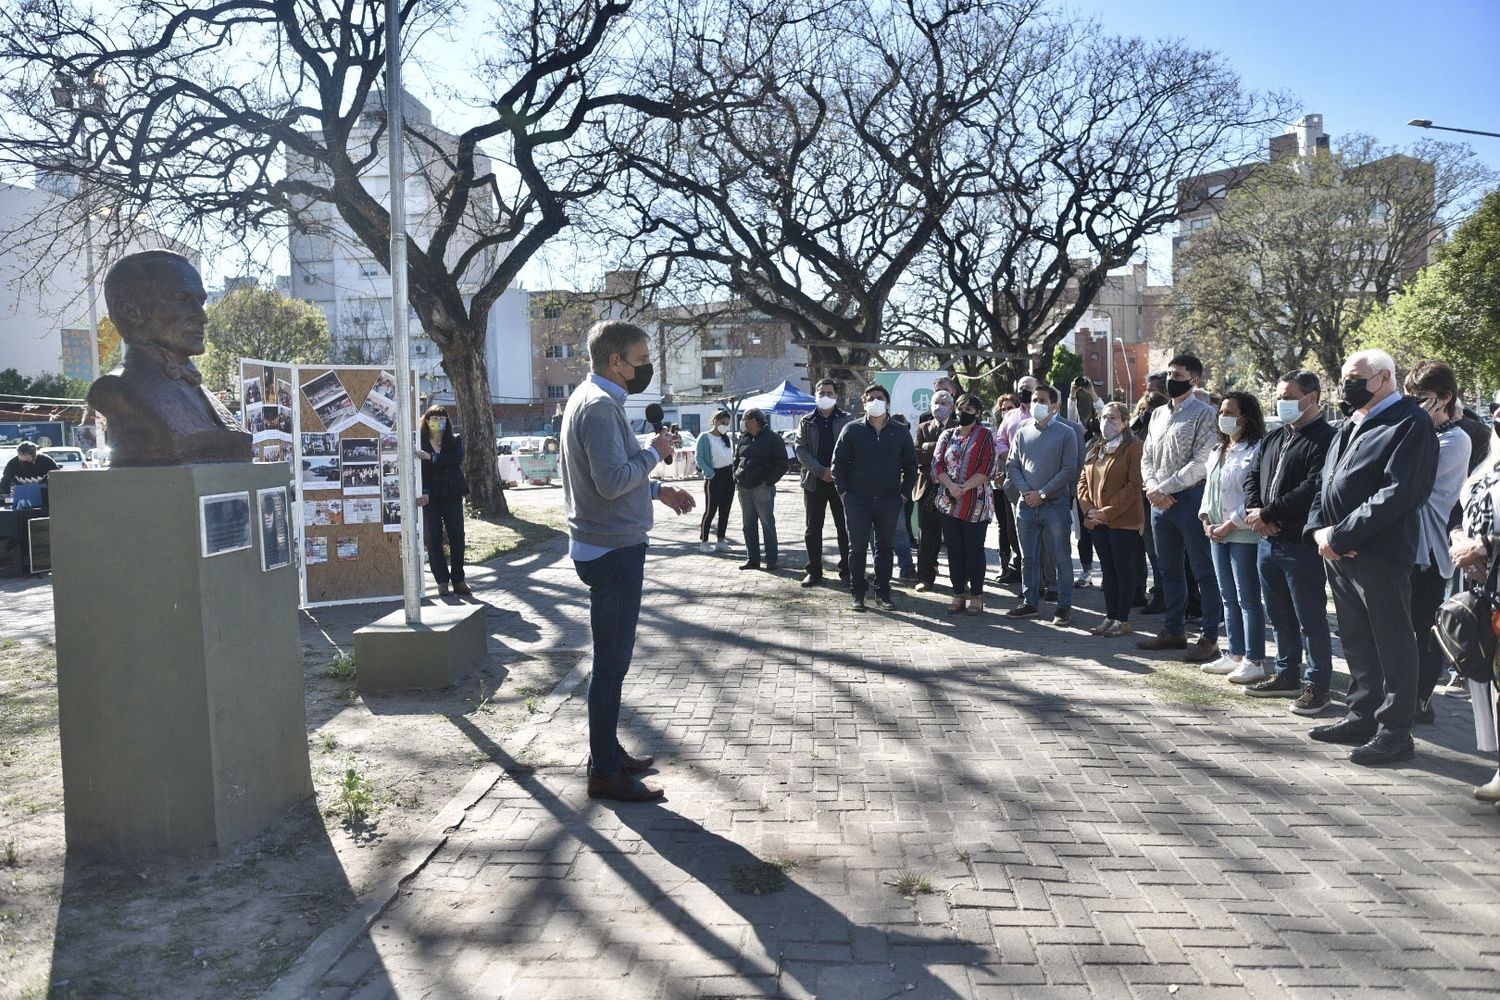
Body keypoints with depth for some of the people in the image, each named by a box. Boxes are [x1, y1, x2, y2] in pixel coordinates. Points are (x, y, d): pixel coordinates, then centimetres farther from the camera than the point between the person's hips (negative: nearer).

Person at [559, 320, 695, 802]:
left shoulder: (595, 400, 15)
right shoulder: (599, 406, -18)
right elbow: (613, 481, -26)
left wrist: (658, 489, 17)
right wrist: (655, 452, -12)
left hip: (610, 548, 11)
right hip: (612, 550, -11)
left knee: (612, 659, 18)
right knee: (612, 663, -2)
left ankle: (609, 752, 30)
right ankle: (605, 772, 8)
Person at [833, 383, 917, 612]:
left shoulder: (901, 432, 6)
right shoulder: (852, 430, 1)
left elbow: (910, 465, 11)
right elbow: (838, 462, 2)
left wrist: (904, 493, 3)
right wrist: (843, 492, -4)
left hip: (889, 501, 2)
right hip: (857, 500, -2)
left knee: (885, 547, 9)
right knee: (857, 548, 2)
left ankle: (883, 593, 19)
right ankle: (858, 593, 12)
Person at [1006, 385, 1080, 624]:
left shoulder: (1066, 432, -2)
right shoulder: (1022, 433, 11)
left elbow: (1069, 470, -8)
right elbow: (1012, 467, 9)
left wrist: (1042, 493, -12)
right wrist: (1026, 492, -7)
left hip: (1055, 504, -4)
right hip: (1027, 505, 4)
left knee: (1061, 558, 0)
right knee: (1028, 558, 10)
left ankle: (1064, 606, 7)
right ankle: (1029, 602, 20)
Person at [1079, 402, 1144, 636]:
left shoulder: (1133, 447, -7)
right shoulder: (1095, 448, 15)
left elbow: (1134, 485, -14)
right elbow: (1083, 480, 13)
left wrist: (1108, 511, -17)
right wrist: (1088, 509, -3)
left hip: (1123, 520, -7)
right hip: (1097, 520, 7)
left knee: (1124, 570, 0)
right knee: (1107, 570, 12)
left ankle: (1123, 620, 7)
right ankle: (1110, 617, 19)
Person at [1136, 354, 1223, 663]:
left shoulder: (1204, 414, -6)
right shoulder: (1158, 414, 16)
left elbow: (1201, 462, -14)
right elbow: (1147, 457, 15)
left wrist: (1164, 488, -14)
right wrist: (1152, 487, -4)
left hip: (1191, 498, -7)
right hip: (1160, 502, 7)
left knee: (1204, 571, -2)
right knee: (1169, 570, 15)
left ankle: (1210, 638, 3)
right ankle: (1174, 631, 25)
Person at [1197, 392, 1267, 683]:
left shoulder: (1256, 451, -11)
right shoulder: (1218, 452, 17)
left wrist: (1231, 525, -16)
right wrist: (1206, 519, 4)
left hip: (1244, 534, -9)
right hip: (1218, 535, 9)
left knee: (1248, 598, -5)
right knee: (1228, 598, 12)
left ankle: (1254, 660, 1)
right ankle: (1236, 655, 20)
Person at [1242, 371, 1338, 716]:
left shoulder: (1325, 439, -11)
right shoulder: (1273, 438, 17)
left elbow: (1313, 489, -21)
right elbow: (1252, 477, 17)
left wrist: (1268, 512, -16)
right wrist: (1255, 512, -2)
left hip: (1302, 544, -8)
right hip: (1268, 541, 8)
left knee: (1310, 618, 0)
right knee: (1279, 616, 17)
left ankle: (1318, 685, 9)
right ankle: (1287, 675, 29)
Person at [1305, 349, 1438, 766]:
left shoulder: (1409, 423, -9)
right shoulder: (1351, 425, 18)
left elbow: (1396, 493, -19)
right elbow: (1326, 482, 17)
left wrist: (1341, 535, -19)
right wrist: (1319, 528, 0)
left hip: (1380, 554, -8)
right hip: (1339, 552, 8)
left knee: (1392, 644, 1)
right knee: (1356, 641, 16)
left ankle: (1394, 732, 9)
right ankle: (1362, 717, 28)